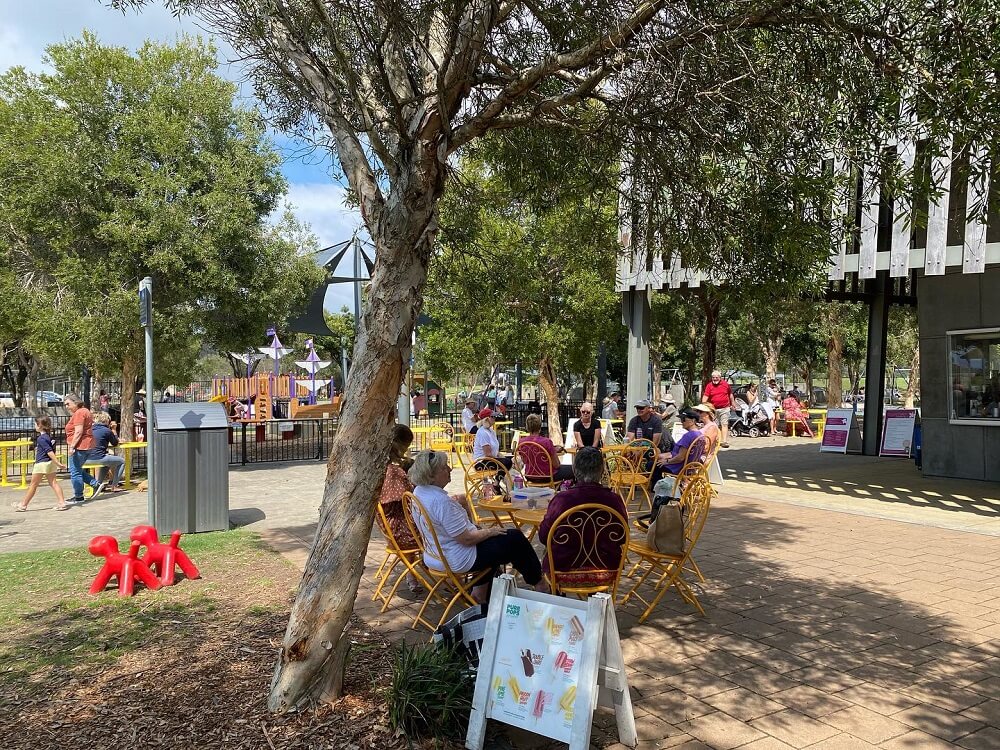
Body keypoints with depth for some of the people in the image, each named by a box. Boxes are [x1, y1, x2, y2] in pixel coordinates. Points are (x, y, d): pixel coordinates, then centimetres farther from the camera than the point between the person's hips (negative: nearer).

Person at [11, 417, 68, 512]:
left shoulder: (41, 438, -15)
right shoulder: (49, 436, 9)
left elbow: (50, 452, -21)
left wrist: (58, 463, -24)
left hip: (42, 464, -8)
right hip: (50, 463, 8)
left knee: (33, 485, 4)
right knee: (53, 483, 4)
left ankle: (23, 505, 17)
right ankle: (62, 502, -6)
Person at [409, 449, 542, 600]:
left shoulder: (419, 491, -3)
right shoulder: (441, 501, -32)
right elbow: (467, 539, -26)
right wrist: (490, 531, -11)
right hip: (457, 561, -9)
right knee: (515, 539, 4)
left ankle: (481, 590, 30)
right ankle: (536, 580, 26)